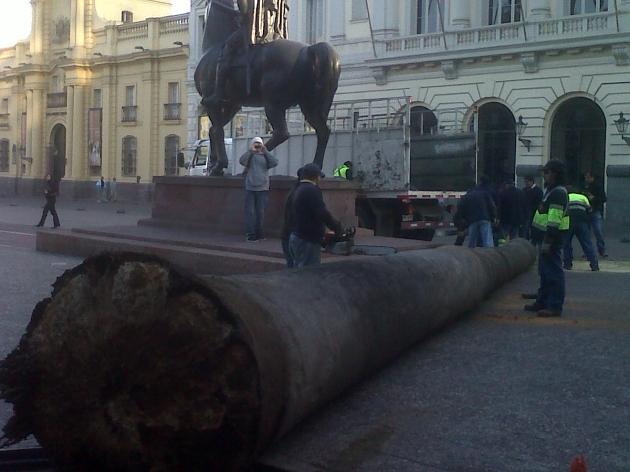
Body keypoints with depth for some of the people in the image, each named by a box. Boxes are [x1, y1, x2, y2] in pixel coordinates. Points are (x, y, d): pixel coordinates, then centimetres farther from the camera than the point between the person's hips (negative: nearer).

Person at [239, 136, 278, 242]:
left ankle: (259, 233, 15)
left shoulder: (265, 156, 10)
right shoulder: (249, 156, 7)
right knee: (250, 212, -4)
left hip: (263, 189, 1)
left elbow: (275, 163, -8)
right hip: (250, 188, -1)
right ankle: (251, 234, -1)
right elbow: (242, 161, -14)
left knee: (261, 212, 6)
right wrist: (251, 151, -16)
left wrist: (265, 151, -9)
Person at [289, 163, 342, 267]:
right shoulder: (312, 190, -14)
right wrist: (337, 227, -8)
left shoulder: (299, 189, 16)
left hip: (296, 237, 10)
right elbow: (322, 213, -21)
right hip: (308, 240, -10)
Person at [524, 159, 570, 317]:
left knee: (553, 272, -7)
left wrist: (548, 241, -25)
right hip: (546, 236, 11)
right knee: (545, 272, 17)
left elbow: (554, 220, -23)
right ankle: (542, 302, 27)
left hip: (553, 238, -11)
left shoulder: (558, 193, -17)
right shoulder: (551, 191, 17)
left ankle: (555, 307, -3)